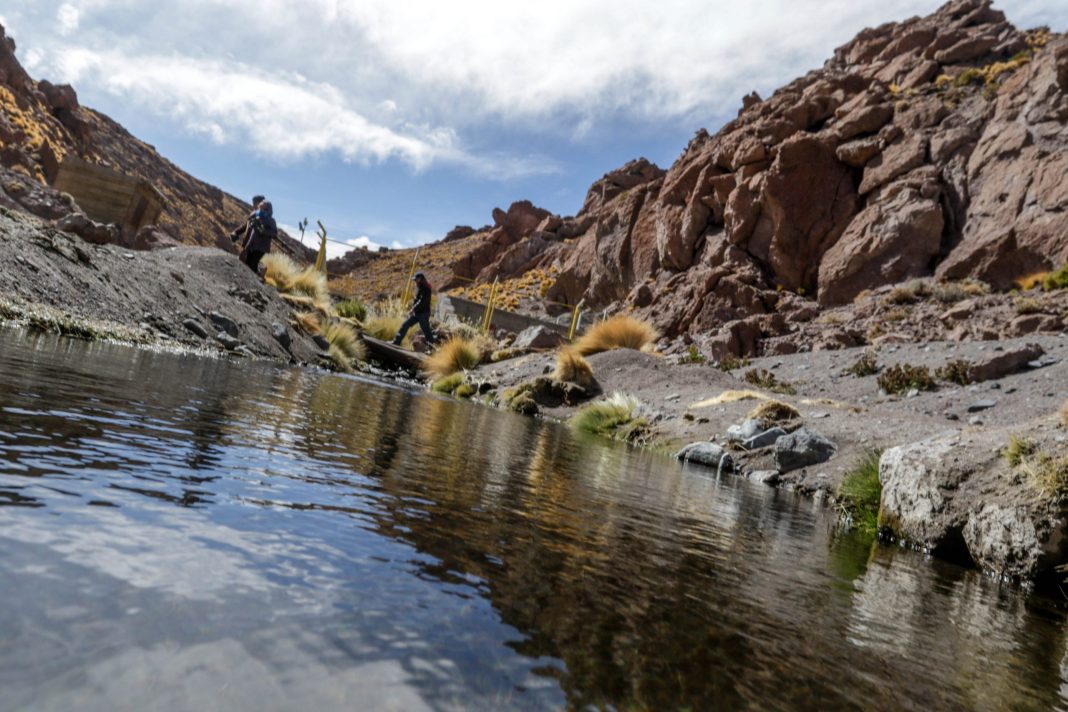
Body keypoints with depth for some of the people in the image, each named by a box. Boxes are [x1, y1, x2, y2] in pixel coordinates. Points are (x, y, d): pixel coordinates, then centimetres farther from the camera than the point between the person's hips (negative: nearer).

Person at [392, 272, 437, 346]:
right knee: (405, 325, 7)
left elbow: (422, 301, -24)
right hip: (416, 313, 9)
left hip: (423, 313, -9)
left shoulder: (426, 289, -15)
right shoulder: (418, 287, 14)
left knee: (426, 331, -7)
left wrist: (413, 309, -26)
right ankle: (396, 342, 11)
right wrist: (413, 310, 13)